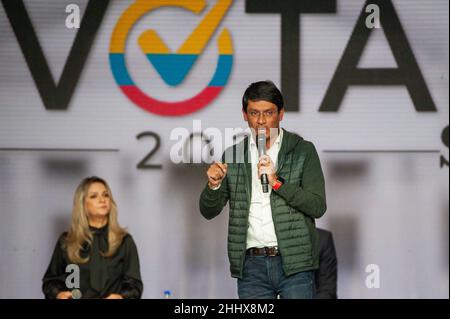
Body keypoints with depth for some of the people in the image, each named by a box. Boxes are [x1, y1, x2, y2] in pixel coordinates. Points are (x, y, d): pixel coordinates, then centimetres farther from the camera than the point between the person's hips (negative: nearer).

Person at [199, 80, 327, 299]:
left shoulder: (303, 151, 2)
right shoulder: (233, 156, 10)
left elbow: (318, 206, -6)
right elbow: (209, 211, 9)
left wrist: (277, 182, -17)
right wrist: (213, 185, -12)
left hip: (293, 263, -2)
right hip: (252, 266, 2)